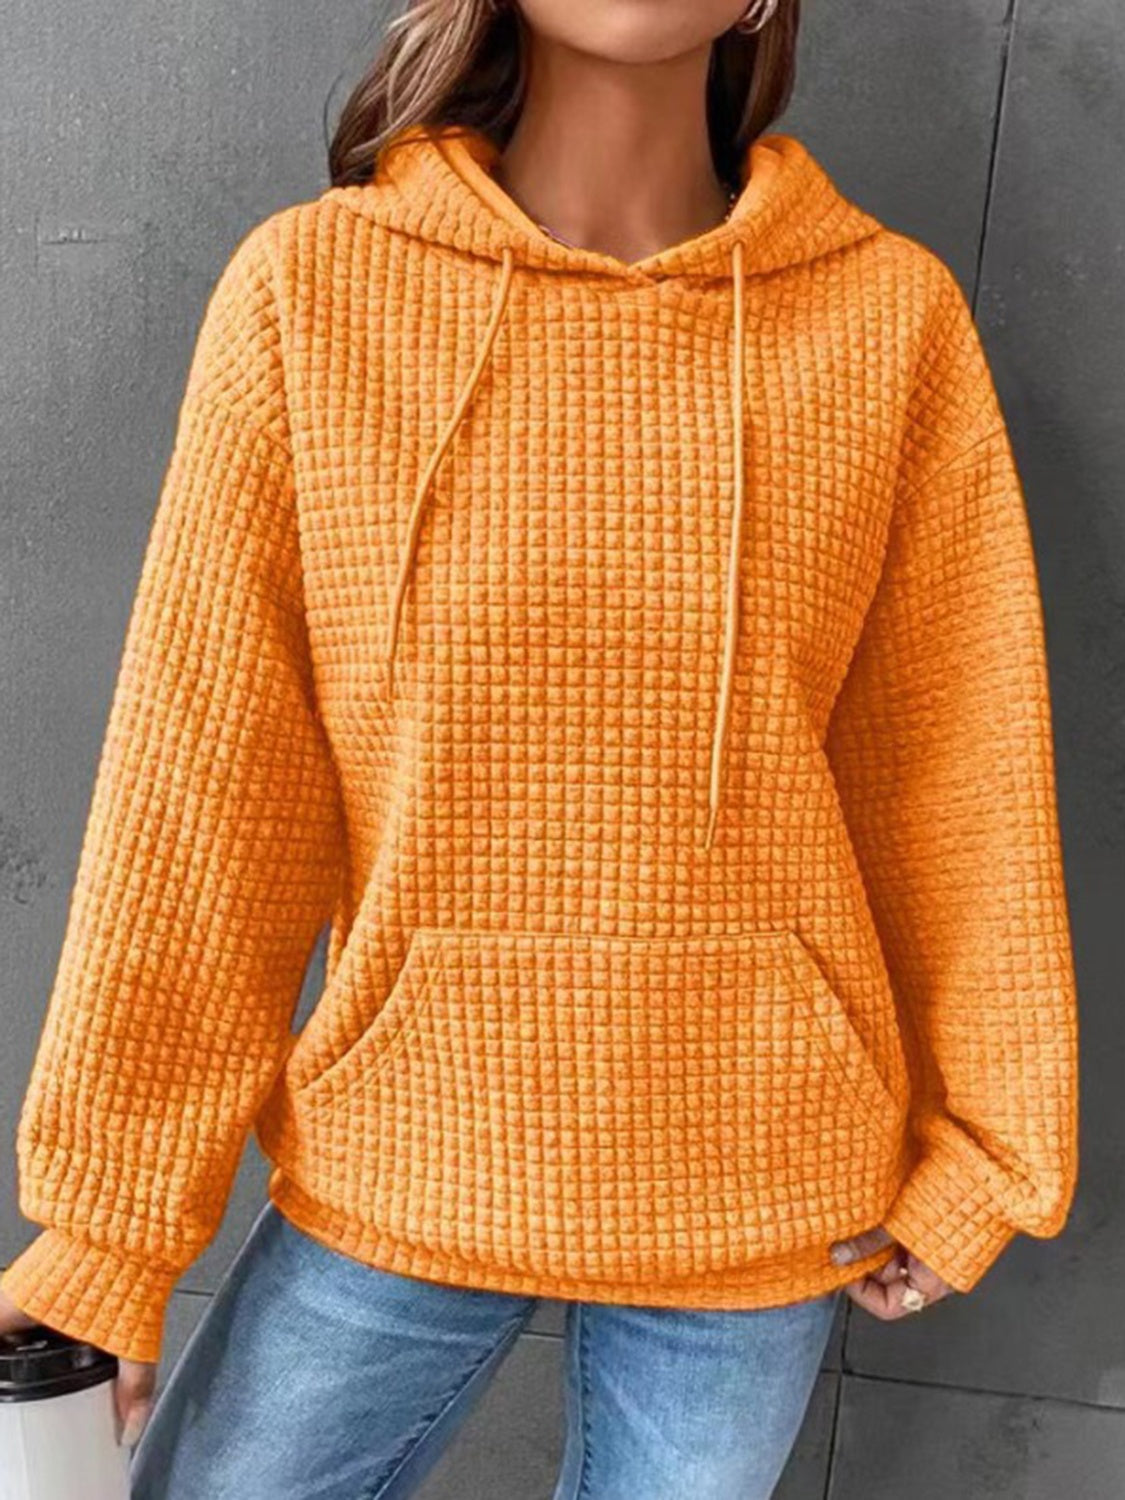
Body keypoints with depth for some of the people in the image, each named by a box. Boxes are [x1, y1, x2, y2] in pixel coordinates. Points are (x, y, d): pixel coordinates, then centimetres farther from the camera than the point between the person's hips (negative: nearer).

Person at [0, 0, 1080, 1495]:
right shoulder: (309, 288, -8)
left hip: (766, 1190, 1)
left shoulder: (893, 314, -6)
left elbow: (958, 777, -1)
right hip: (397, 1167, 0)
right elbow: (202, 787, -8)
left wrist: (976, 1152, 6)